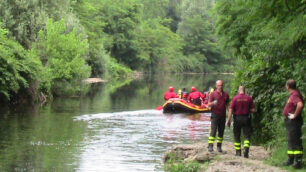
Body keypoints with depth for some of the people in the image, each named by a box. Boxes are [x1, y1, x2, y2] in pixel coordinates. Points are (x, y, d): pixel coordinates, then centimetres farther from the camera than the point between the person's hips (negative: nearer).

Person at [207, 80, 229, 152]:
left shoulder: (226, 95, 11)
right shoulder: (213, 94, 1)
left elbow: (227, 104, 17)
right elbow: (209, 104, -3)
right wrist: (213, 103, -27)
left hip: (223, 116, 4)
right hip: (215, 115, -4)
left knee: (221, 131, 5)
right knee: (213, 131, -11)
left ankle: (219, 146, 12)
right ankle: (210, 146, -13)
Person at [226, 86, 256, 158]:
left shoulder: (235, 98, -5)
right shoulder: (249, 98, -2)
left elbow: (231, 109, -9)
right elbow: (253, 110, -1)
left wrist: (228, 120, -7)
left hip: (237, 118, 0)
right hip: (246, 118, 0)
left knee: (237, 136, 12)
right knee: (247, 136, 3)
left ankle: (238, 152, 15)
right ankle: (245, 150, -17)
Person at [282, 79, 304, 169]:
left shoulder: (295, 95, -18)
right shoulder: (293, 94, 14)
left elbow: (300, 105, -36)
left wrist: (295, 115, -25)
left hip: (293, 121, -11)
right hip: (289, 121, 11)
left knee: (296, 141, -9)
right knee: (290, 141, 16)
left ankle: (298, 162, -8)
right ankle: (290, 160, 24)